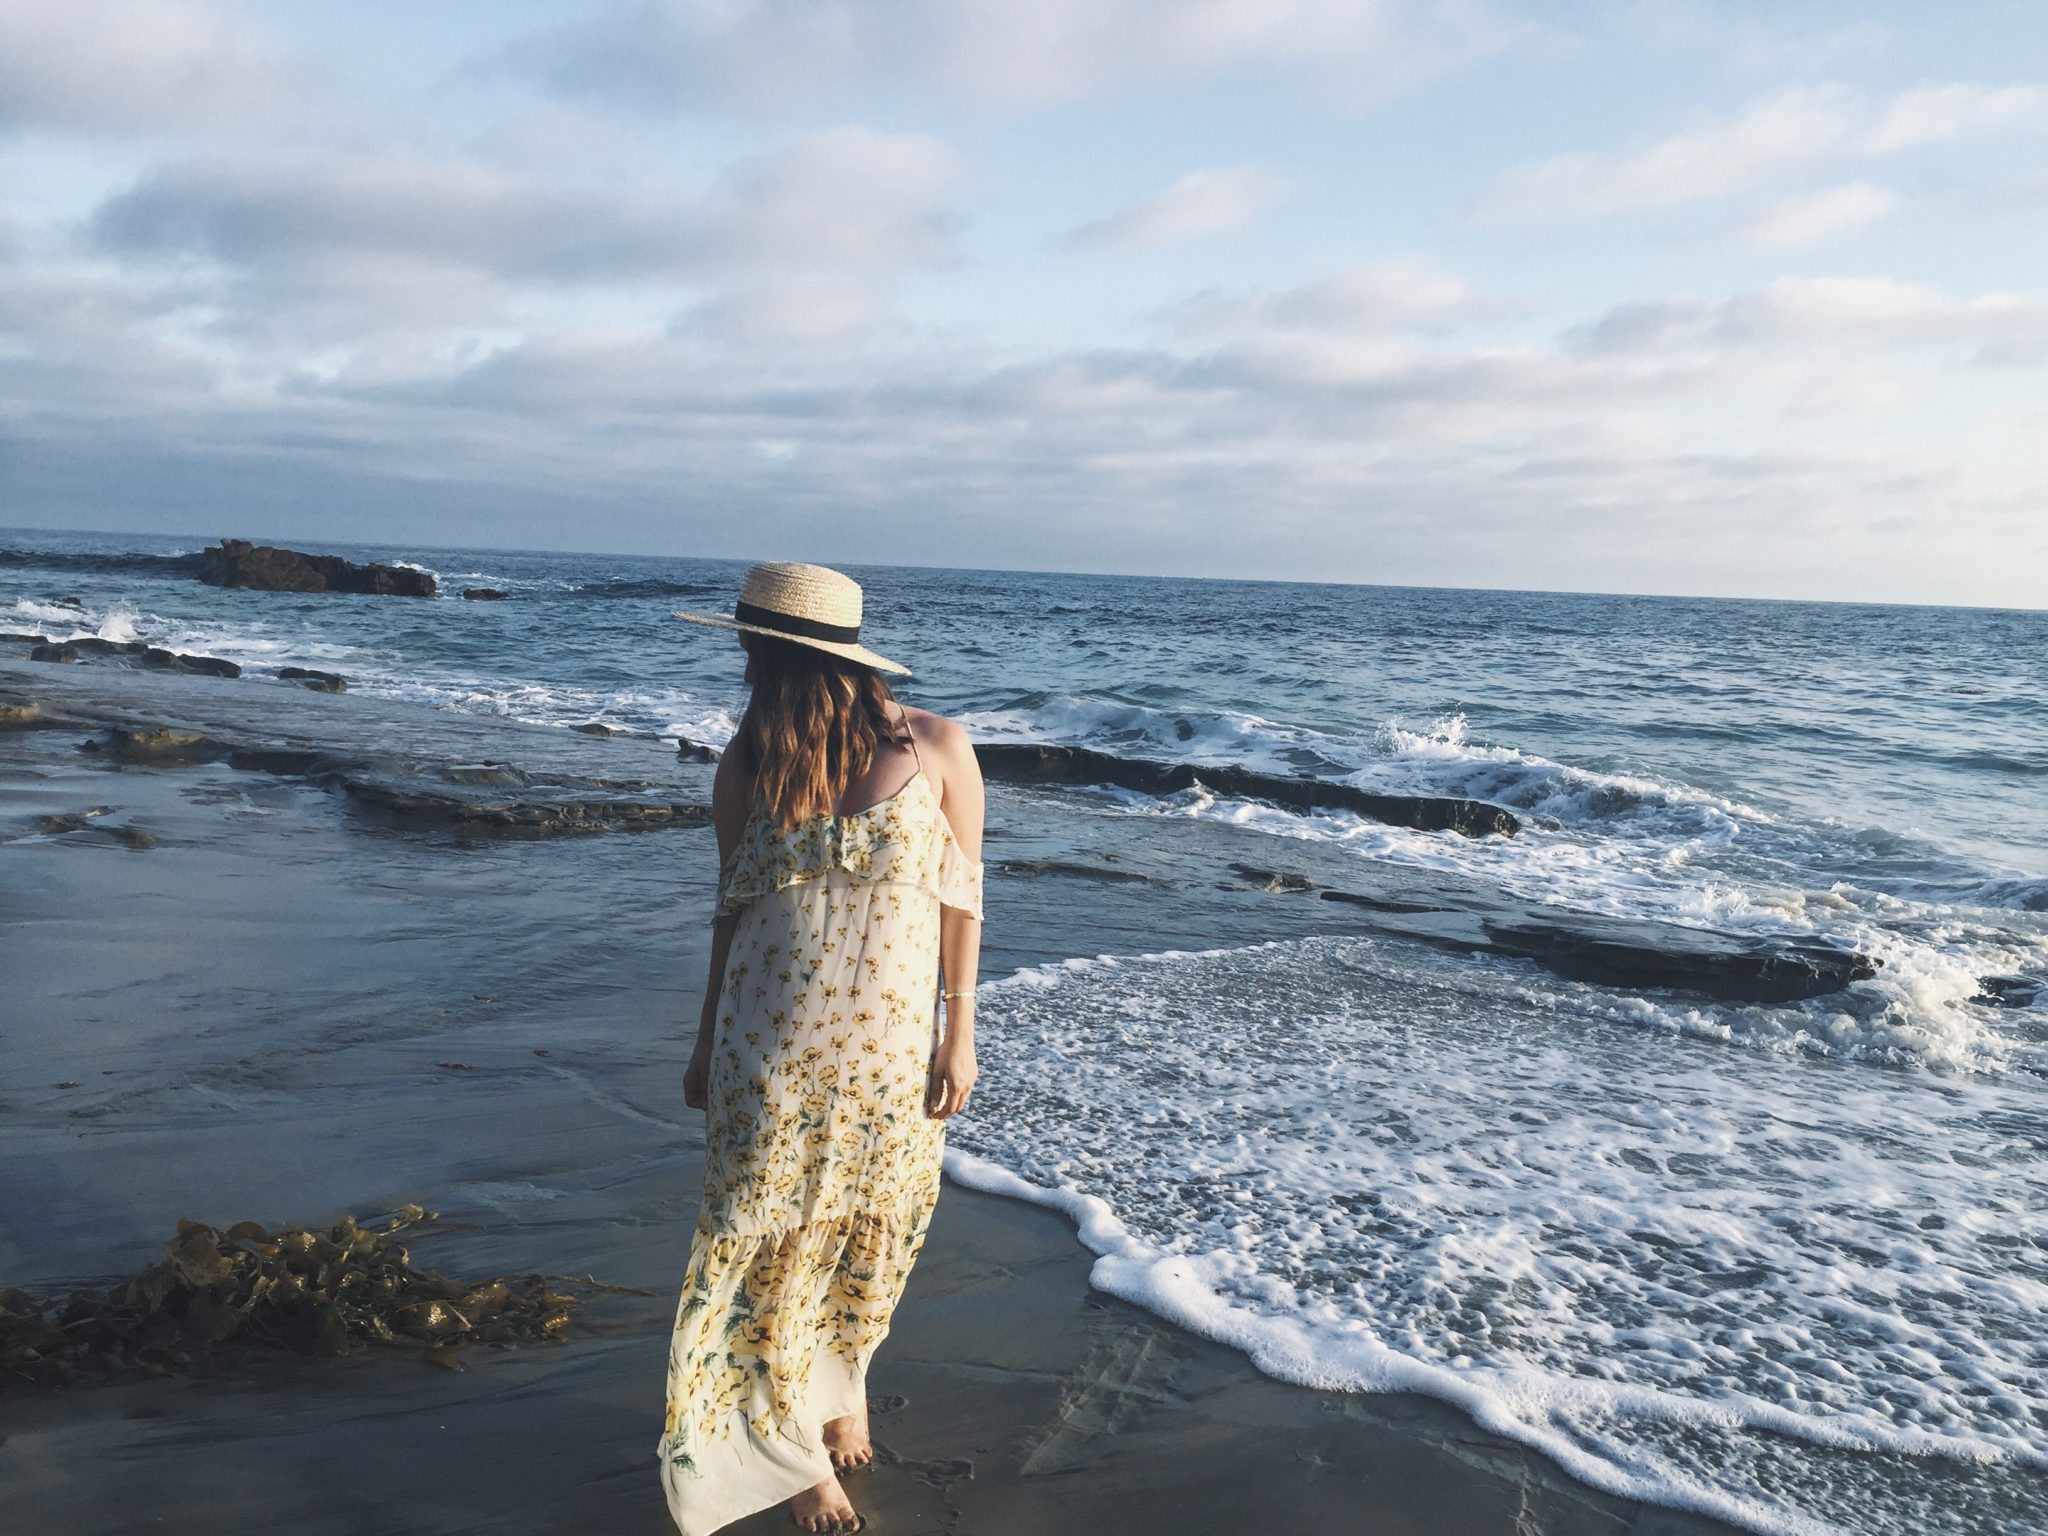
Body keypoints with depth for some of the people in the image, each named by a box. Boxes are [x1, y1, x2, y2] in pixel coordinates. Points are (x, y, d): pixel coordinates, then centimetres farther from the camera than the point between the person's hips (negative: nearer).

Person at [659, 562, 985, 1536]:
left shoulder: (936, 749, -7)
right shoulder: (750, 763, -2)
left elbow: (961, 897, -3)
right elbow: (733, 905, 6)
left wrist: (959, 1033, -5)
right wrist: (708, 1040, 9)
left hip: (891, 1042, 0)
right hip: (771, 1043, 1)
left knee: (870, 1234, 12)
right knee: (772, 1244, 5)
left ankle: (837, 1386, 39)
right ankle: (797, 1450, 23)